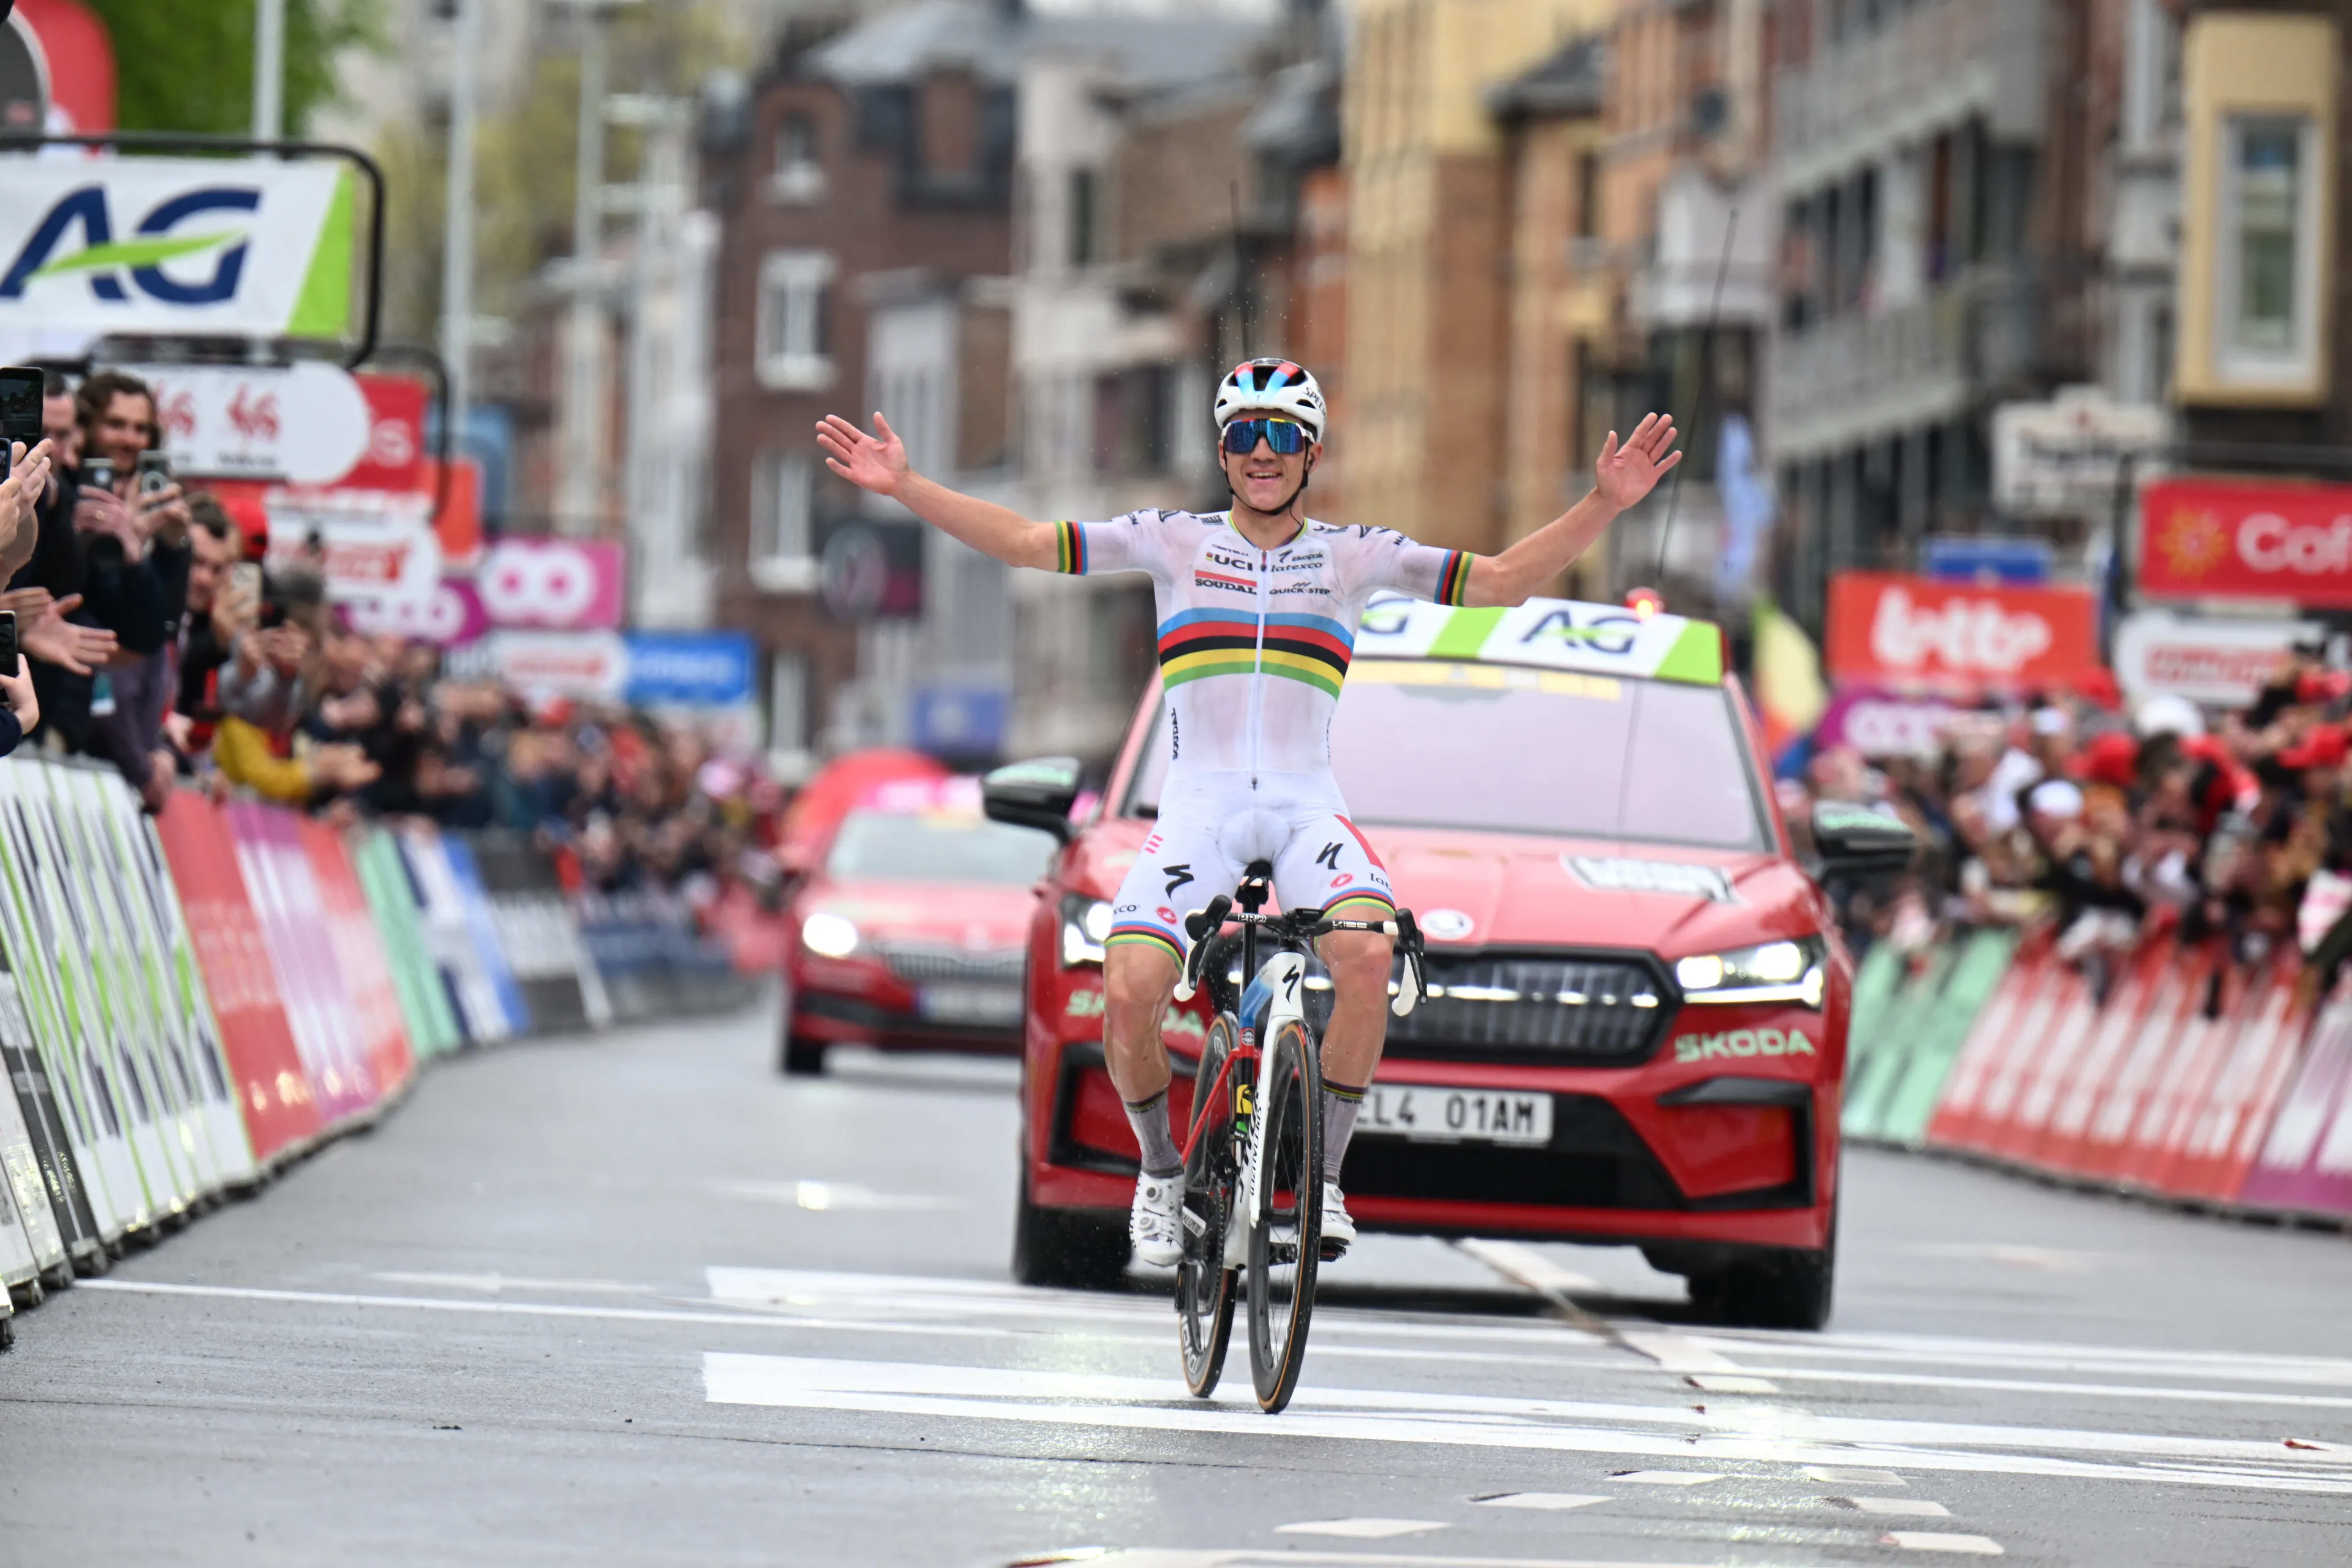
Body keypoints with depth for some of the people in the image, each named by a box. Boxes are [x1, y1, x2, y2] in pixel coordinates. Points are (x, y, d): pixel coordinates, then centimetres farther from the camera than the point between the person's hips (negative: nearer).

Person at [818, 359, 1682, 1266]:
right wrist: (904, 487, -3)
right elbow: (1024, 543, 6)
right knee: (1128, 995, -23)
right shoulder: (1175, 542, 8)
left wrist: (1603, 505, -6)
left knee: (1368, 955, -31)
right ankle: (1161, 1168, 8)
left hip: (1306, 807, 0)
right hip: (1197, 807, 0)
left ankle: (1324, 1178, -12)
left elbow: (1502, 581, 6)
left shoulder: (1355, 556, 9)